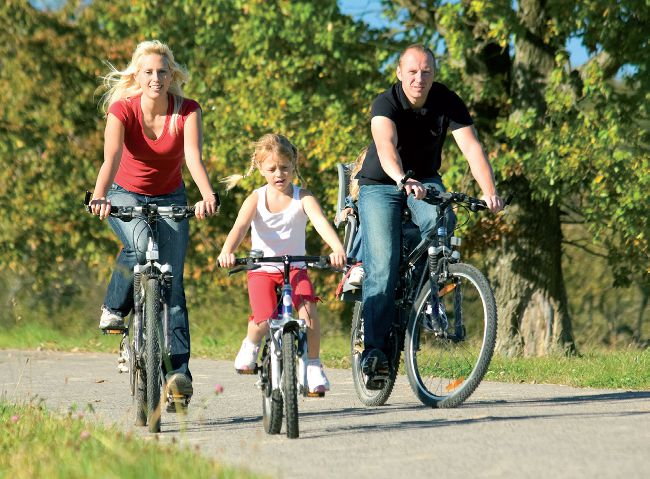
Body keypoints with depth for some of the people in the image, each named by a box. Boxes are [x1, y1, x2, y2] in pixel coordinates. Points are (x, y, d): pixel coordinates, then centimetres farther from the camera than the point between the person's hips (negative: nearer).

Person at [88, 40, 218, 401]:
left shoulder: (187, 111, -17)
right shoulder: (122, 109, -19)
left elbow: (193, 156, -32)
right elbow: (112, 157, -34)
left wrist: (208, 195, -52)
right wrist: (99, 197, -53)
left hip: (169, 199, 1)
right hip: (126, 195, -1)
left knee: (171, 279, -10)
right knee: (140, 245, -34)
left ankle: (178, 368, -11)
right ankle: (114, 308, -9)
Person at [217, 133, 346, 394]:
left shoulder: (302, 198, -7)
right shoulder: (256, 199, -6)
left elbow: (321, 222, -25)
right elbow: (239, 227, -22)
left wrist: (338, 248, -44)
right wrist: (226, 252, -43)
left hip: (294, 268, 0)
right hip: (261, 270, 0)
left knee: (308, 310, -25)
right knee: (264, 320, -21)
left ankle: (313, 366, -5)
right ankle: (251, 345, 16)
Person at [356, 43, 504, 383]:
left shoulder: (448, 103, -15)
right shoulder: (386, 104, -23)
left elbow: (471, 147, -26)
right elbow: (386, 146, -42)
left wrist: (489, 192, -43)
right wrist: (401, 180, -63)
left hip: (426, 181, 2)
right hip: (380, 186, -2)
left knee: (441, 221, -32)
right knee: (383, 265, -17)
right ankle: (374, 347, -12)